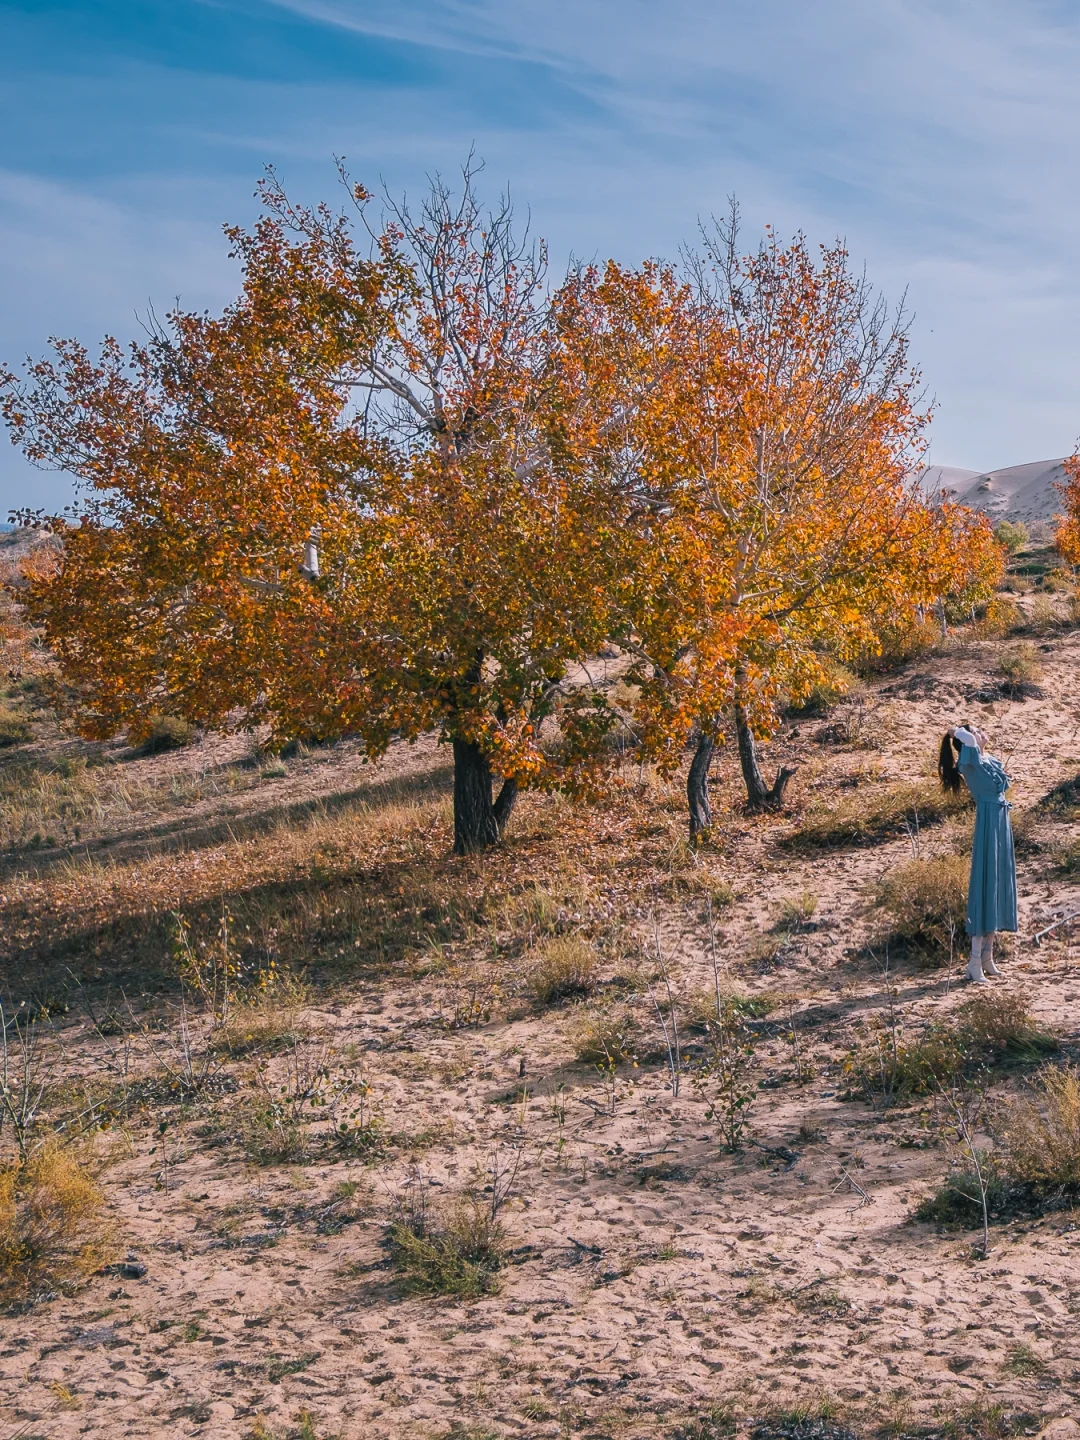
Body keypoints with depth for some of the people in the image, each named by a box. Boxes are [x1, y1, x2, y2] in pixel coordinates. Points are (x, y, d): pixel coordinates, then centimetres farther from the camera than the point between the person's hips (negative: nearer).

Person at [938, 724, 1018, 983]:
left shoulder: (991, 761, 15)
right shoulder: (970, 762, -11)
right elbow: (968, 741, -31)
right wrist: (957, 732, -12)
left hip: (1001, 825, 9)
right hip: (988, 826, -9)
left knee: (999, 887, 11)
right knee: (984, 886, -11)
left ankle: (987, 957, 18)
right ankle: (975, 963, -12)